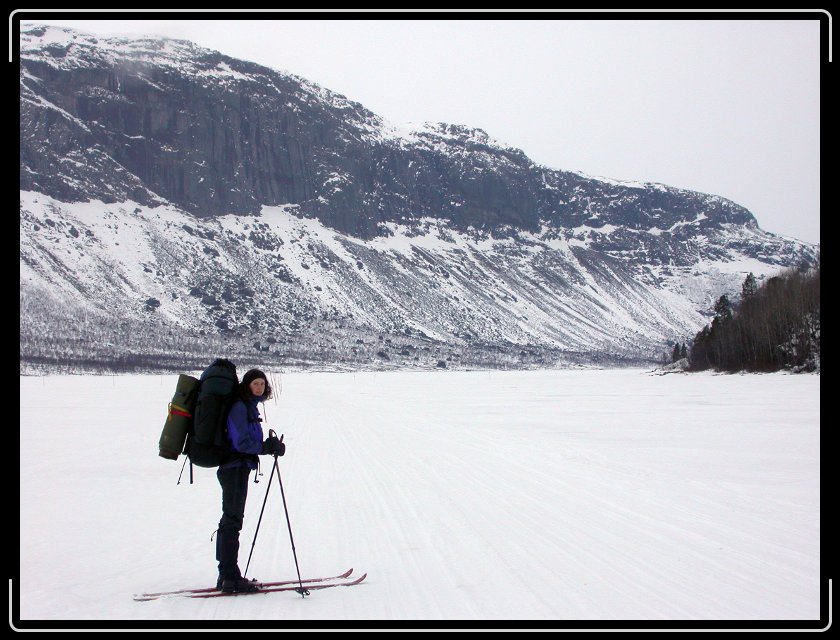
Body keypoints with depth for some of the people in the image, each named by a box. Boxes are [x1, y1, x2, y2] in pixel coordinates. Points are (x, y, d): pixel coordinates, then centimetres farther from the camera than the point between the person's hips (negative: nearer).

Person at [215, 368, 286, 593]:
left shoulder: (250, 406, 17)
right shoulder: (239, 407, -13)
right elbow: (242, 442, -20)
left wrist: (270, 444, 1)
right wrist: (269, 447, -14)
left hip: (237, 467, 10)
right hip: (235, 468, -10)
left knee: (230, 521, 13)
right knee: (233, 521, -9)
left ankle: (226, 576, 19)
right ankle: (230, 577, -8)